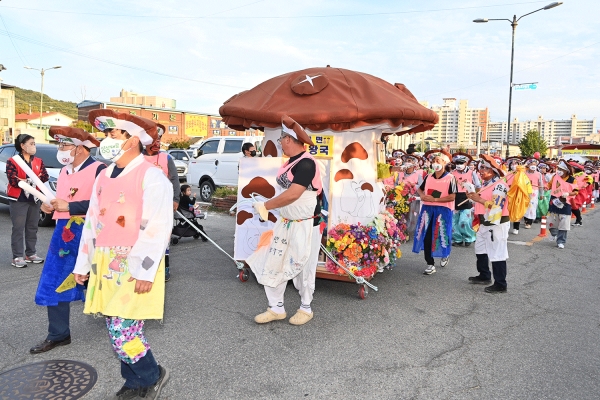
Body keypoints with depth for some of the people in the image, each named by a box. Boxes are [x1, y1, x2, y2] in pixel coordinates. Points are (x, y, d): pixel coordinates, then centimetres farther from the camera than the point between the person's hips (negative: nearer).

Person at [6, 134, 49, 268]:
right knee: (18, 229, -4)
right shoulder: (12, 161, -6)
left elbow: (45, 177, -4)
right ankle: (17, 257, 0)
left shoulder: (38, 161, 9)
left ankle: (30, 254, 22)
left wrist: (26, 180, -17)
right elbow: (13, 181, -16)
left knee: (32, 228, 11)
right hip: (18, 200, -5)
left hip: (34, 199, 5)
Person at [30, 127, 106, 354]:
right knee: (54, 284, 9)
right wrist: (51, 205, 3)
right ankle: (58, 335, 22)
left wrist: (68, 206, -22)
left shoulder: (98, 169, -13)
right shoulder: (65, 171, 14)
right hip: (64, 233, 8)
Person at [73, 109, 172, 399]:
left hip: (135, 264, -7)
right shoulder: (104, 176, 12)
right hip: (105, 263, 8)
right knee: (118, 328, 12)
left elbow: (157, 228, -17)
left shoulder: (151, 177, -11)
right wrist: (83, 263, 18)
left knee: (122, 329, -8)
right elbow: (92, 221, 17)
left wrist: (145, 271, -20)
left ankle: (151, 376, 16)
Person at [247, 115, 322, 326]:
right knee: (272, 264, 10)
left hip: (305, 226, -9)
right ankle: (276, 308, 25)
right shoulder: (291, 162, 8)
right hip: (285, 223, 9)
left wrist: (265, 206, -20)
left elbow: (293, 194, -29)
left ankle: (306, 309, 28)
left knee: (303, 268, 6)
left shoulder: (306, 163, -21)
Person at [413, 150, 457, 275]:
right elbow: (419, 189, 23)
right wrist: (422, 195, 0)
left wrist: (434, 199, -17)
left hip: (443, 210, -4)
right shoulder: (428, 177, 9)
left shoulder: (450, 178, -6)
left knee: (441, 235, 7)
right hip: (427, 209, 4)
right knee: (426, 236, 0)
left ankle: (445, 255, 39)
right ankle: (430, 264, 9)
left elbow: (452, 197, -13)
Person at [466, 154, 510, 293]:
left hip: (497, 224, -11)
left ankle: (500, 285, 4)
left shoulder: (499, 185, -16)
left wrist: (479, 199, -24)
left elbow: (496, 206, -26)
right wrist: (474, 197, 6)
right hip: (485, 224, 11)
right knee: (480, 250, 21)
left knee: (497, 254, -5)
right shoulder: (486, 184, 15)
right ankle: (484, 276, 36)